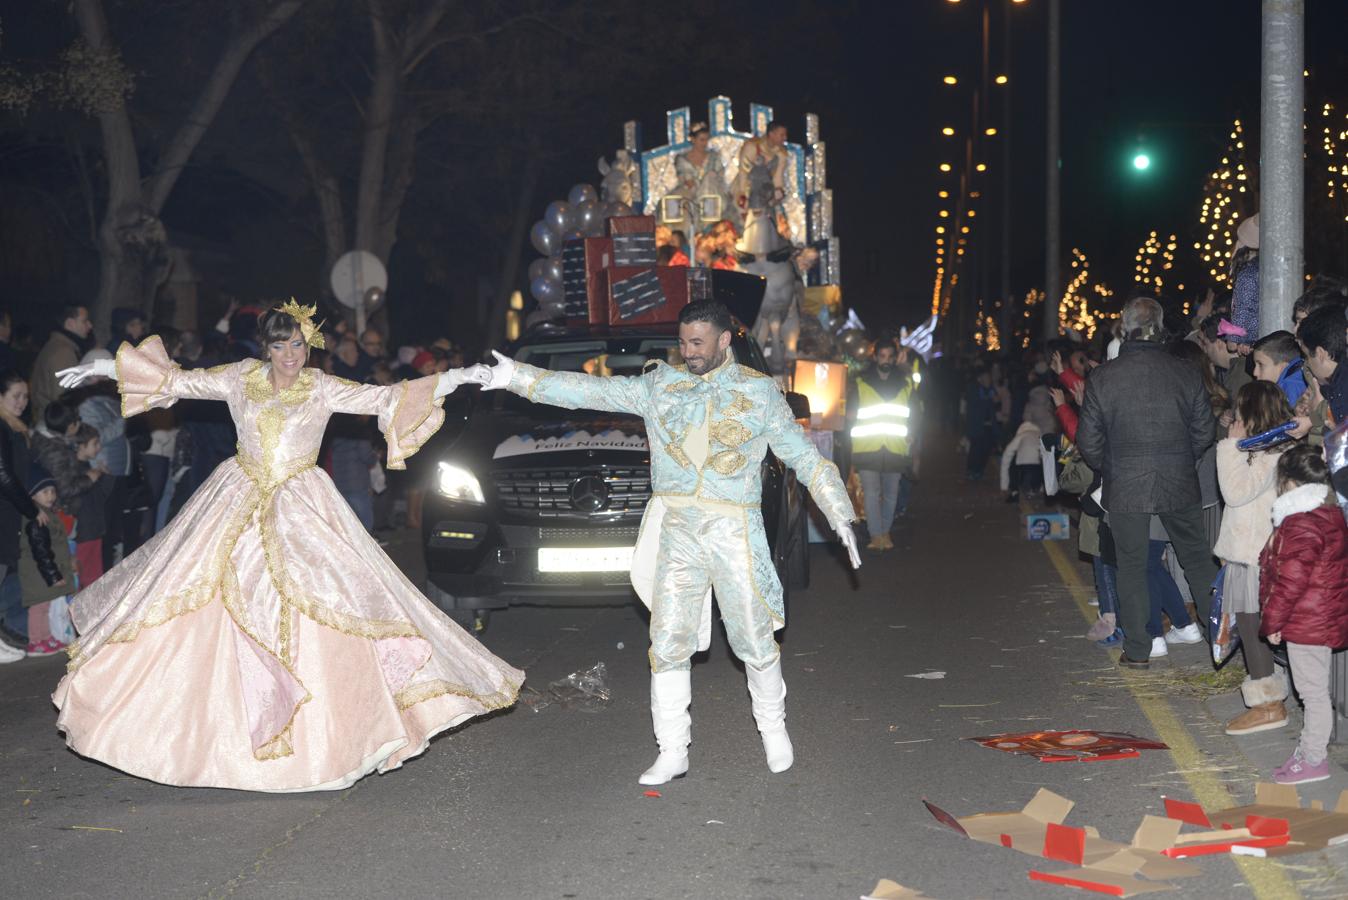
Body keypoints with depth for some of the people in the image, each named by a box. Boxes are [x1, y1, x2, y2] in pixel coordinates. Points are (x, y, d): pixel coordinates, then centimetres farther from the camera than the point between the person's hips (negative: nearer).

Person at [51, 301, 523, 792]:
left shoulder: (321, 388, -1)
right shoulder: (242, 378, 4)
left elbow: (382, 399, -9)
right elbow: (179, 380, 10)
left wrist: (449, 381, -20)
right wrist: (104, 368, 12)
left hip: (300, 508, -1)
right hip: (238, 504, 2)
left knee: (321, 600, -10)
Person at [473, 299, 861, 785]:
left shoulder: (760, 392, 4)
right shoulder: (659, 385, 8)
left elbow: (804, 456, 8)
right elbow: (591, 391, 3)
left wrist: (840, 517, 4)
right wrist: (516, 377, -5)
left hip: (734, 534, -2)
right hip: (675, 534, 2)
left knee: (754, 641, 4)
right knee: (668, 644, 1)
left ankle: (774, 730, 27)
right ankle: (672, 754, 10)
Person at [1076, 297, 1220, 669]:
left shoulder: (1102, 378, -9)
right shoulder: (1187, 374, -6)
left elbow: (1089, 442, -6)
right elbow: (1205, 432, 0)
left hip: (1125, 488, -1)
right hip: (1180, 485, 1)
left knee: (1132, 568, 9)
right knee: (1198, 560, 17)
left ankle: (1137, 650, 12)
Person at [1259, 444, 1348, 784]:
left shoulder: (1302, 527, -23)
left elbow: (1291, 581, -22)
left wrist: (1273, 621, -12)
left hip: (1308, 624, -10)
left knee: (1313, 691, 0)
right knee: (1313, 689, 19)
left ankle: (1313, 760, 8)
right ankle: (1310, 747, 30)